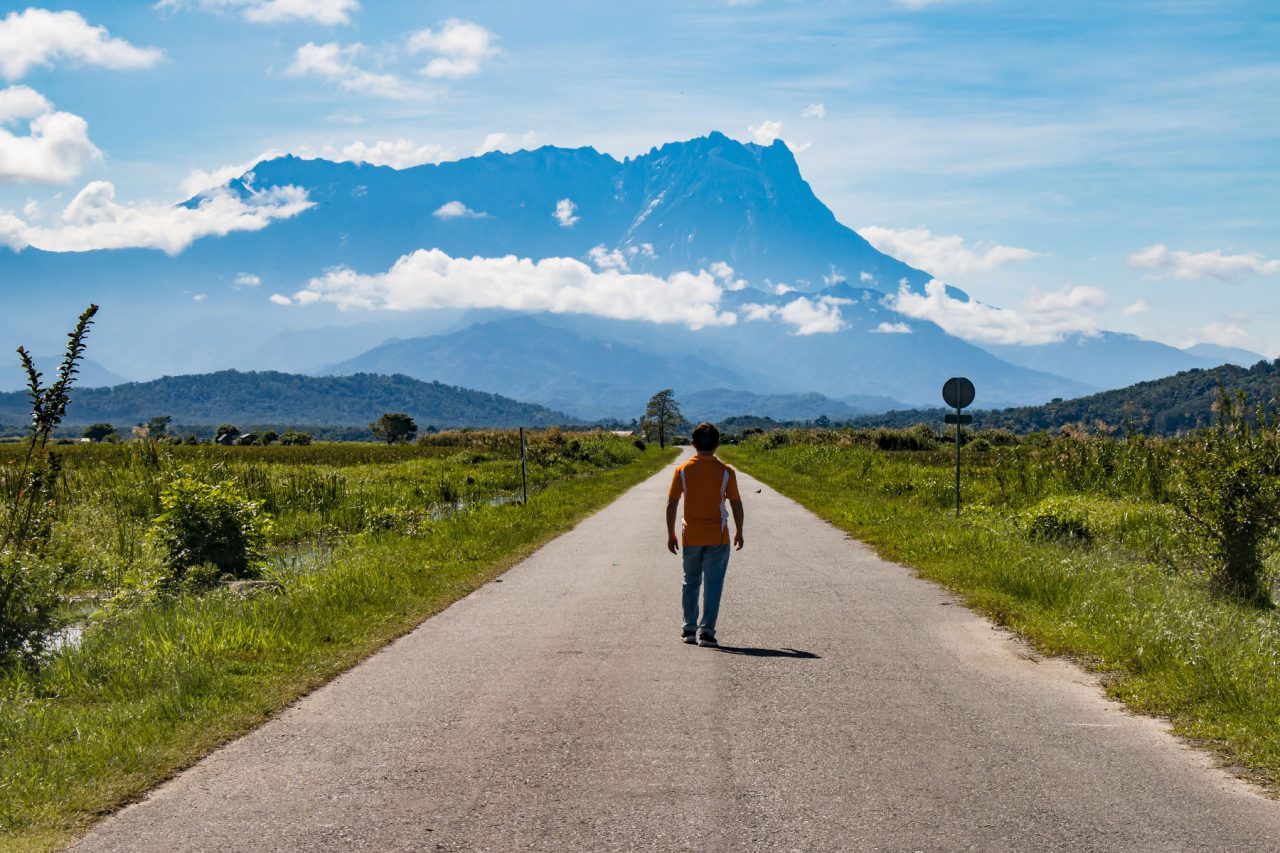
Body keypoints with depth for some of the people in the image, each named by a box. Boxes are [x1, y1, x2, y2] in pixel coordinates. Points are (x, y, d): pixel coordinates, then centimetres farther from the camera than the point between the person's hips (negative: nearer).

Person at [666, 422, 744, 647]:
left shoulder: (683, 470, -4)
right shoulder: (726, 472, -7)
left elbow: (671, 504, -2)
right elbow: (736, 504, -2)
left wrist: (671, 534, 8)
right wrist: (739, 532, 11)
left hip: (691, 536, 2)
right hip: (717, 536, -2)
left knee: (691, 582, 16)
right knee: (713, 584, 2)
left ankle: (689, 629, 22)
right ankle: (706, 631, -3)